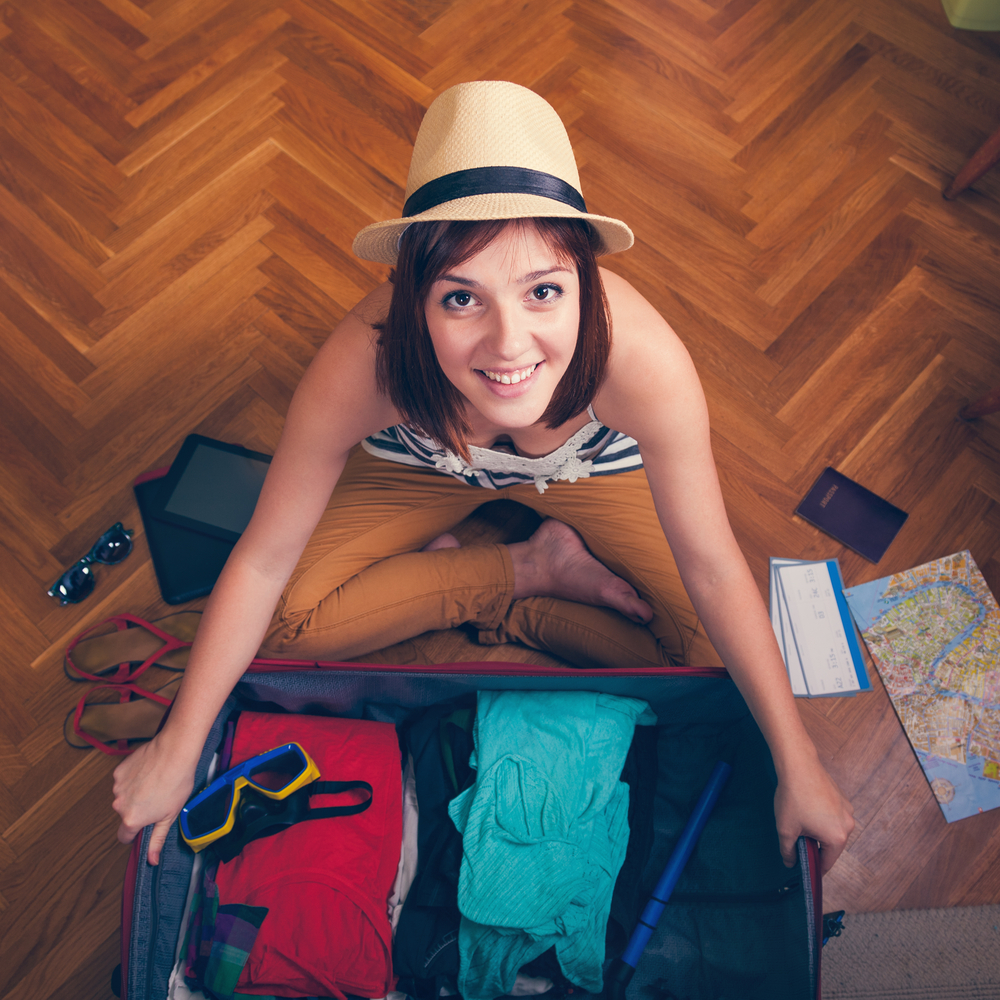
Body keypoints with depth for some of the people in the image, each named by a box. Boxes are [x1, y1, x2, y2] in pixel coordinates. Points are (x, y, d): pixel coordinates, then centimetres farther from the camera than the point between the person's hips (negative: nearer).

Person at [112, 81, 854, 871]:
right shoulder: (364, 362, -41)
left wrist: (799, 769, -18)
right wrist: (176, 752, -17)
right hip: (423, 463, 1)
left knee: (702, 642, -13)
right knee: (287, 620, -13)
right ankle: (535, 568, -1)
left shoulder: (643, 360, -41)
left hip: (594, 463, 0)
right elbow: (264, 561, -26)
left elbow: (713, 569, -27)